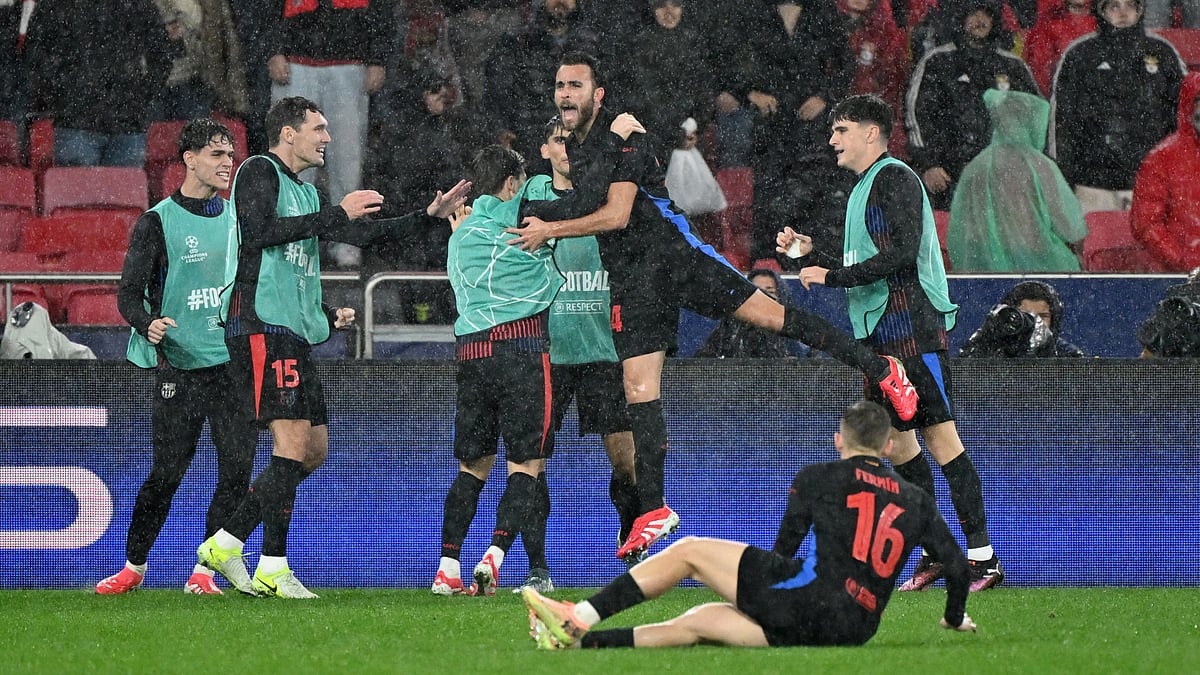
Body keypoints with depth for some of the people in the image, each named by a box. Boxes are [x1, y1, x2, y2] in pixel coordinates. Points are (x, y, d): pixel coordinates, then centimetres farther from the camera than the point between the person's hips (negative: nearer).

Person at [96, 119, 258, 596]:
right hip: (180, 366, -4)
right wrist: (148, 325, -24)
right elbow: (129, 293, -5)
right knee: (166, 474, -4)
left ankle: (203, 570, 3)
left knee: (237, 471, -6)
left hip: (236, 365, 4)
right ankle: (133, 566, 13)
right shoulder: (158, 222, -2)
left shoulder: (237, 218, 13)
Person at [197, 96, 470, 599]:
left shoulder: (307, 193, 24)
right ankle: (273, 567, -12)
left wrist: (430, 215, 24)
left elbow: (364, 234, 30)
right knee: (293, 442, -15)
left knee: (314, 450, 7)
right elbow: (260, 232, -20)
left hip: (294, 332, 10)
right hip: (261, 326, -10)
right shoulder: (259, 172, -3)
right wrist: (335, 214, -19)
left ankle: (225, 544, 12)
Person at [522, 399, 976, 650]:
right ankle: (581, 640, 10)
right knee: (696, 621, 16)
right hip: (856, 628, 5)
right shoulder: (917, 501, 21)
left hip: (810, 595, -5)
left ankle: (581, 618, -1)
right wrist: (955, 618, 40)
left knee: (688, 552, 9)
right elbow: (956, 564, 22)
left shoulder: (816, 479, 11)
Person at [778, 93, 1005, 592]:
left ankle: (983, 558, -11)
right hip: (880, 335, 10)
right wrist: (810, 250, 16)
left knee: (941, 439, -11)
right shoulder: (863, 189, 21)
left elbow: (901, 254, -20)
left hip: (912, 329, -10)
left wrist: (831, 276, -15)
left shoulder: (895, 178, -8)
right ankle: (935, 553, 15)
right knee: (896, 440, 9)